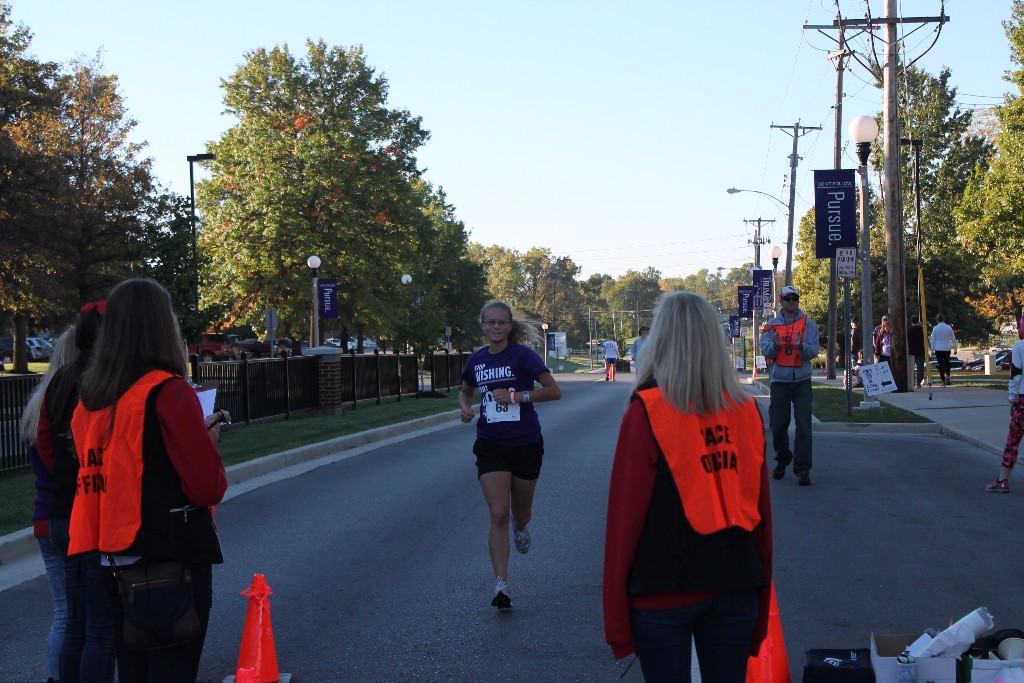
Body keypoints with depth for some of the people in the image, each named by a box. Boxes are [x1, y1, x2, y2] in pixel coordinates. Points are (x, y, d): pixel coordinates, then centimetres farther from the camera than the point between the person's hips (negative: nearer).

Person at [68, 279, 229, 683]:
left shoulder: (91, 399, 5)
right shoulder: (169, 392, -14)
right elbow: (209, 487, -15)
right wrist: (209, 440, 5)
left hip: (114, 559, 7)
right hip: (171, 558, -7)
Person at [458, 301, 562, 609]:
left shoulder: (523, 355, -9)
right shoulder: (476, 361, 4)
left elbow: (554, 391, -11)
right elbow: (465, 392, 22)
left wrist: (516, 396, -19)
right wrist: (465, 408, 0)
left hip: (525, 445, -2)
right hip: (491, 445, 2)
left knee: (520, 512, 13)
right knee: (498, 514, -10)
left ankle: (520, 526, 53)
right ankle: (501, 585, -8)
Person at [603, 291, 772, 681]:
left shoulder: (646, 413, -10)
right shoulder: (747, 412, 2)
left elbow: (625, 515, -8)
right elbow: (762, 514, 6)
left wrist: (616, 618, -2)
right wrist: (760, 609, 16)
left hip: (664, 593, -3)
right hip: (736, 588, 4)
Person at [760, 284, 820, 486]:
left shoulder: (808, 324, 3)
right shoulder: (772, 325, 7)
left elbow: (813, 351, -6)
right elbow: (765, 351, -1)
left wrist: (801, 346, -26)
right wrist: (774, 345, -22)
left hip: (802, 381, -1)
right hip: (779, 381, 1)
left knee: (804, 428, -6)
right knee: (777, 426, 6)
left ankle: (802, 469, -4)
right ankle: (782, 460, 28)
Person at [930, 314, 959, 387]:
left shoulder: (935, 328, -5)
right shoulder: (949, 327, 1)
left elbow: (933, 340, -2)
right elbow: (953, 339, 6)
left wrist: (932, 350, 5)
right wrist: (955, 348, 14)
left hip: (938, 349, -2)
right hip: (947, 348, 2)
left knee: (940, 364, 2)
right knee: (947, 363, 18)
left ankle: (943, 381, 0)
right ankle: (947, 376, -1)